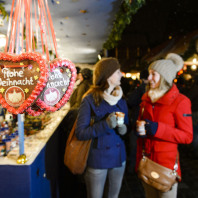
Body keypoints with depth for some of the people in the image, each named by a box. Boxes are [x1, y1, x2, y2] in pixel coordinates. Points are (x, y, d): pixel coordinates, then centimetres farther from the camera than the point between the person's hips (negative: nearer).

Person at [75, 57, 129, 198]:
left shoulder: (121, 99, 3)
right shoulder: (90, 100, -14)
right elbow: (80, 133, -16)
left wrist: (123, 129, -9)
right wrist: (105, 124, -27)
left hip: (119, 157, 5)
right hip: (97, 159, -5)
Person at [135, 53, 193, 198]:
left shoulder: (180, 101, -12)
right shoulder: (146, 98, 7)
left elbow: (187, 136, -13)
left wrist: (158, 129, -24)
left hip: (166, 161, -5)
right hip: (146, 159, 6)